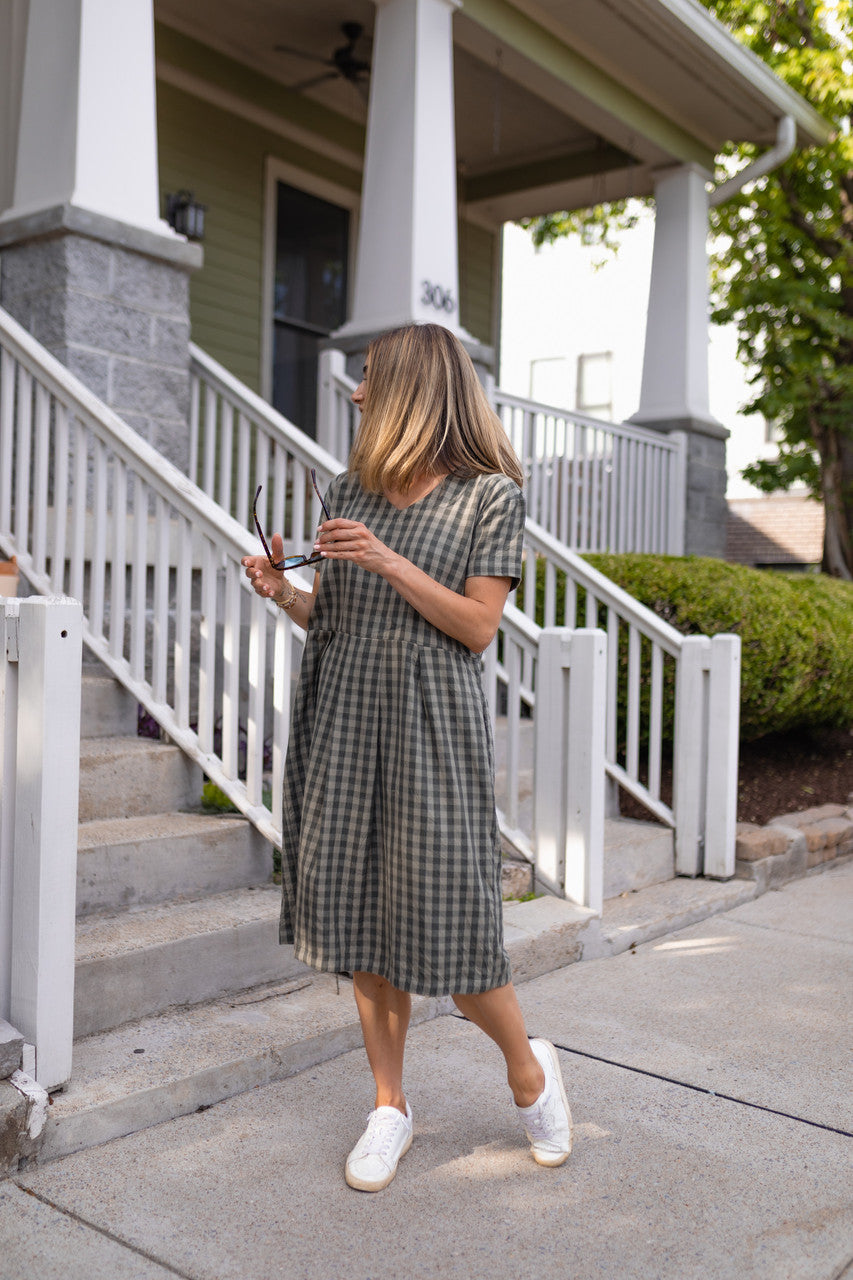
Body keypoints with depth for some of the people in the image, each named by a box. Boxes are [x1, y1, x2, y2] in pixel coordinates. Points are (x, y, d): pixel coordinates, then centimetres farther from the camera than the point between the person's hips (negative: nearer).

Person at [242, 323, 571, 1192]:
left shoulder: (489, 494, -2)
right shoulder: (350, 491, 13)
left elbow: (478, 626, -7)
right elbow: (333, 618, 16)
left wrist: (388, 561, -16)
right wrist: (282, 593, -4)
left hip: (431, 724, -5)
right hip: (344, 716, 5)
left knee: (444, 919, -3)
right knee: (362, 919, 7)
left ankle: (530, 1073, 26)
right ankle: (390, 1107, 23)